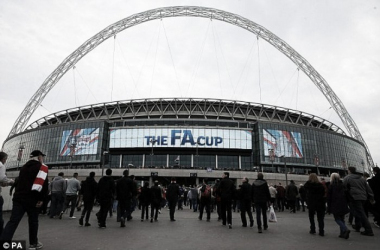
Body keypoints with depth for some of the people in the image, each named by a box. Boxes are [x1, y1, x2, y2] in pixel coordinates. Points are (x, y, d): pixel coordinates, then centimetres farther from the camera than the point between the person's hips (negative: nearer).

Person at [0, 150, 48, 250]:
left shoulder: (24, 167, 18)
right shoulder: (42, 167, -6)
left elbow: (19, 182, 24)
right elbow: (44, 185, -13)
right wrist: (41, 199, -7)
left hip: (19, 198, 6)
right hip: (32, 199, -6)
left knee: (12, 222, 0)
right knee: (33, 222, 9)